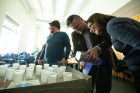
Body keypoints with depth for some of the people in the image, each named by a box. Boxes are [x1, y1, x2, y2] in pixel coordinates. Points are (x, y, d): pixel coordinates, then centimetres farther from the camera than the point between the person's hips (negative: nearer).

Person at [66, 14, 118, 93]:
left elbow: (108, 41, -15)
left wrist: (96, 49, -36)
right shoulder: (74, 35, 1)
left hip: (104, 64, -1)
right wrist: (81, 60, -21)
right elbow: (76, 51, 0)